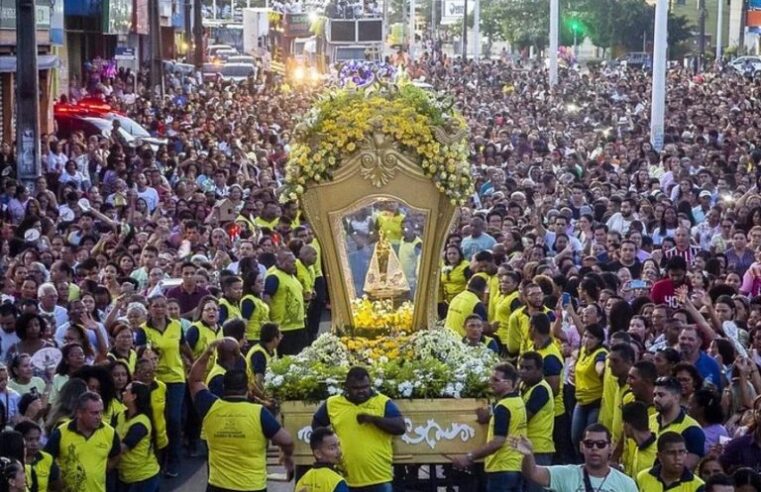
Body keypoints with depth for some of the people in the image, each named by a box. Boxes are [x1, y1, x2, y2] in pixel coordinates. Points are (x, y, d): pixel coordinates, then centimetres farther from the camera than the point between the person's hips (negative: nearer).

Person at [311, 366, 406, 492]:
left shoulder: (383, 402, -1)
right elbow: (316, 423, 22)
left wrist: (374, 419, -21)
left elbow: (401, 427, -11)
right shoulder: (333, 403, 5)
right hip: (345, 480, 2)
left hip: (379, 479, -2)